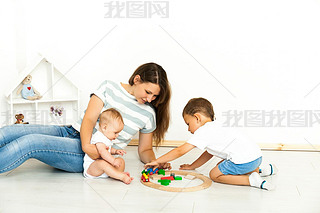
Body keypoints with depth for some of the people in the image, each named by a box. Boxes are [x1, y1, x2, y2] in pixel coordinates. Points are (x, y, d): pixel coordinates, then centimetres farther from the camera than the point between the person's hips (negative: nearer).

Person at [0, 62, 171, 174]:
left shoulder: (148, 114, 6)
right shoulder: (109, 87, 2)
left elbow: (144, 149, 15)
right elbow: (89, 119, -5)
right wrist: (86, 145, -24)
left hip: (93, 155, -2)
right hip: (71, 132, 3)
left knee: (28, 143, -26)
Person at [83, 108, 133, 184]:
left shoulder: (107, 138, 16)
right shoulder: (98, 137, -19)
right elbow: (102, 151, -35)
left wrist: (115, 151, 13)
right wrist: (113, 160, -40)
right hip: (90, 167, -10)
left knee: (121, 160, 0)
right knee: (102, 163, -40)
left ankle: (119, 174, -27)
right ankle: (122, 177, -46)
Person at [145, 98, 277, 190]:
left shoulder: (202, 132, -5)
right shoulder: (215, 127, 23)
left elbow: (180, 151, -4)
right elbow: (209, 153, 31)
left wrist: (157, 161, 4)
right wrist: (192, 166, 34)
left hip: (244, 160, -10)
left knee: (215, 175, 5)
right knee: (223, 166, 30)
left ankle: (251, 180, -10)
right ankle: (259, 171, 19)